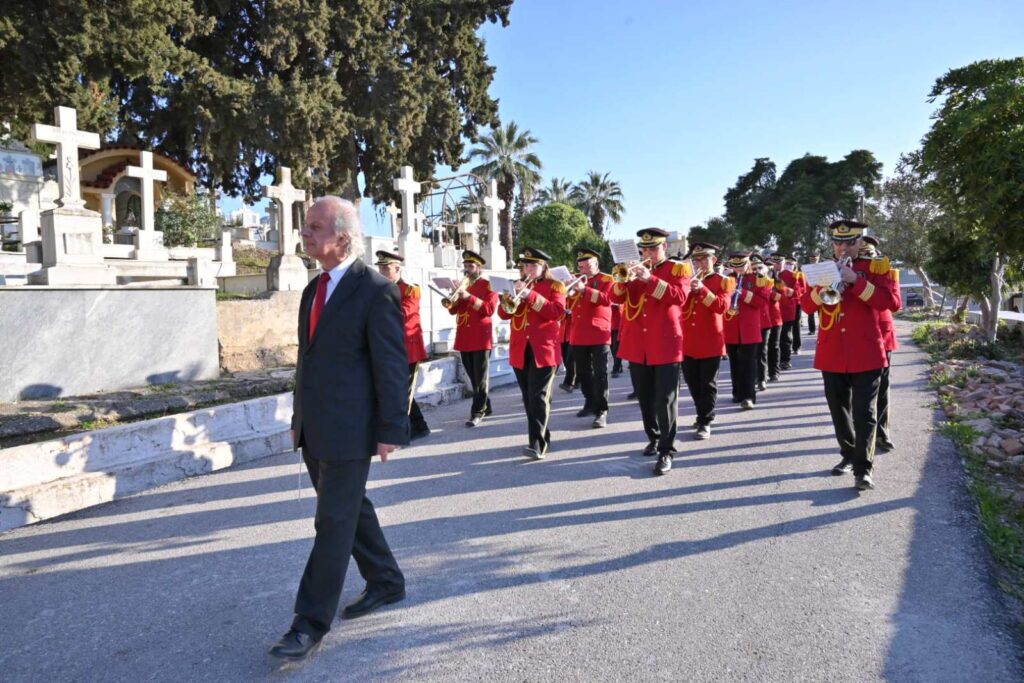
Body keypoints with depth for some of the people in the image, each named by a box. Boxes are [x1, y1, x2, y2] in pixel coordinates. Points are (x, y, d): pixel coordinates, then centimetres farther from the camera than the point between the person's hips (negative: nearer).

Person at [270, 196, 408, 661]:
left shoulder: (376, 290, -13)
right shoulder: (314, 289, 12)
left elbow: (393, 365, -14)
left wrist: (391, 430, -14)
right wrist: (299, 418, 19)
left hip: (349, 430, -8)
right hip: (314, 430, 8)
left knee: (334, 522, 0)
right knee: (349, 511, 18)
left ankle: (311, 622, 11)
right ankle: (386, 582, 36)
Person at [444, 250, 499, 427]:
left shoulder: (488, 286, -2)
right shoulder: (462, 285, 16)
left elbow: (489, 309, -15)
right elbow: (454, 310, 12)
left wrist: (469, 297, -22)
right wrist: (450, 303, -10)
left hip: (481, 339, -7)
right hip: (464, 339, 7)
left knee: (481, 377, -4)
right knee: (473, 377, 12)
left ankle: (477, 412, -4)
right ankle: (485, 407, 24)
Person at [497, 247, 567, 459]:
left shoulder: (554, 286, 3)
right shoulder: (517, 286, 17)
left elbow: (558, 312, -13)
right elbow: (504, 314, 9)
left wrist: (531, 296, -18)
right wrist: (511, 296, -11)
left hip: (544, 349, -5)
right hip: (520, 350, 5)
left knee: (539, 396, -11)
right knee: (528, 398, 10)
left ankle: (537, 443, -15)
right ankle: (542, 437, 21)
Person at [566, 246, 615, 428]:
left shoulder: (607, 280, 0)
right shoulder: (578, 280, 16)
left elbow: (607, 299, -17)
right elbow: (568, 304, 13)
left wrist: (585, 290, -23)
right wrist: (570, 292, -8)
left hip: (598, 334, -6)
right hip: (578, 335, 6)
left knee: (599, 374, -7)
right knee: (583, 372, 12)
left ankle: (601, 411, -7)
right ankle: (590, 404, 27)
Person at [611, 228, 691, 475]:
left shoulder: (679, 269, 1)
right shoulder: (636, 270, 13)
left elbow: (679, 296, -17)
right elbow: (617, 298, 5)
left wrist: (650, 279, -24)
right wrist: (623, 280, -15)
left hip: (665, 344, -5)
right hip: (637, 346, 5)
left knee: (665, 399, -4)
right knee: (645, 398, 14)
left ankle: (666, 451, 0)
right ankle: (653, 438, 31)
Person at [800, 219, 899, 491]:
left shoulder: (875, 267, 2)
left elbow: (887, 301, -12)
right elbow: (806, 305, 2)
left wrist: (856, 281, -21)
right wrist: (822, 287, -17)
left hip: (866, 354, -4)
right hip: (832, 354, 4)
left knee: (864, 413, -4)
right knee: (839, 409, 12)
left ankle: (864, 468, -3)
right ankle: (848, 454, 28)